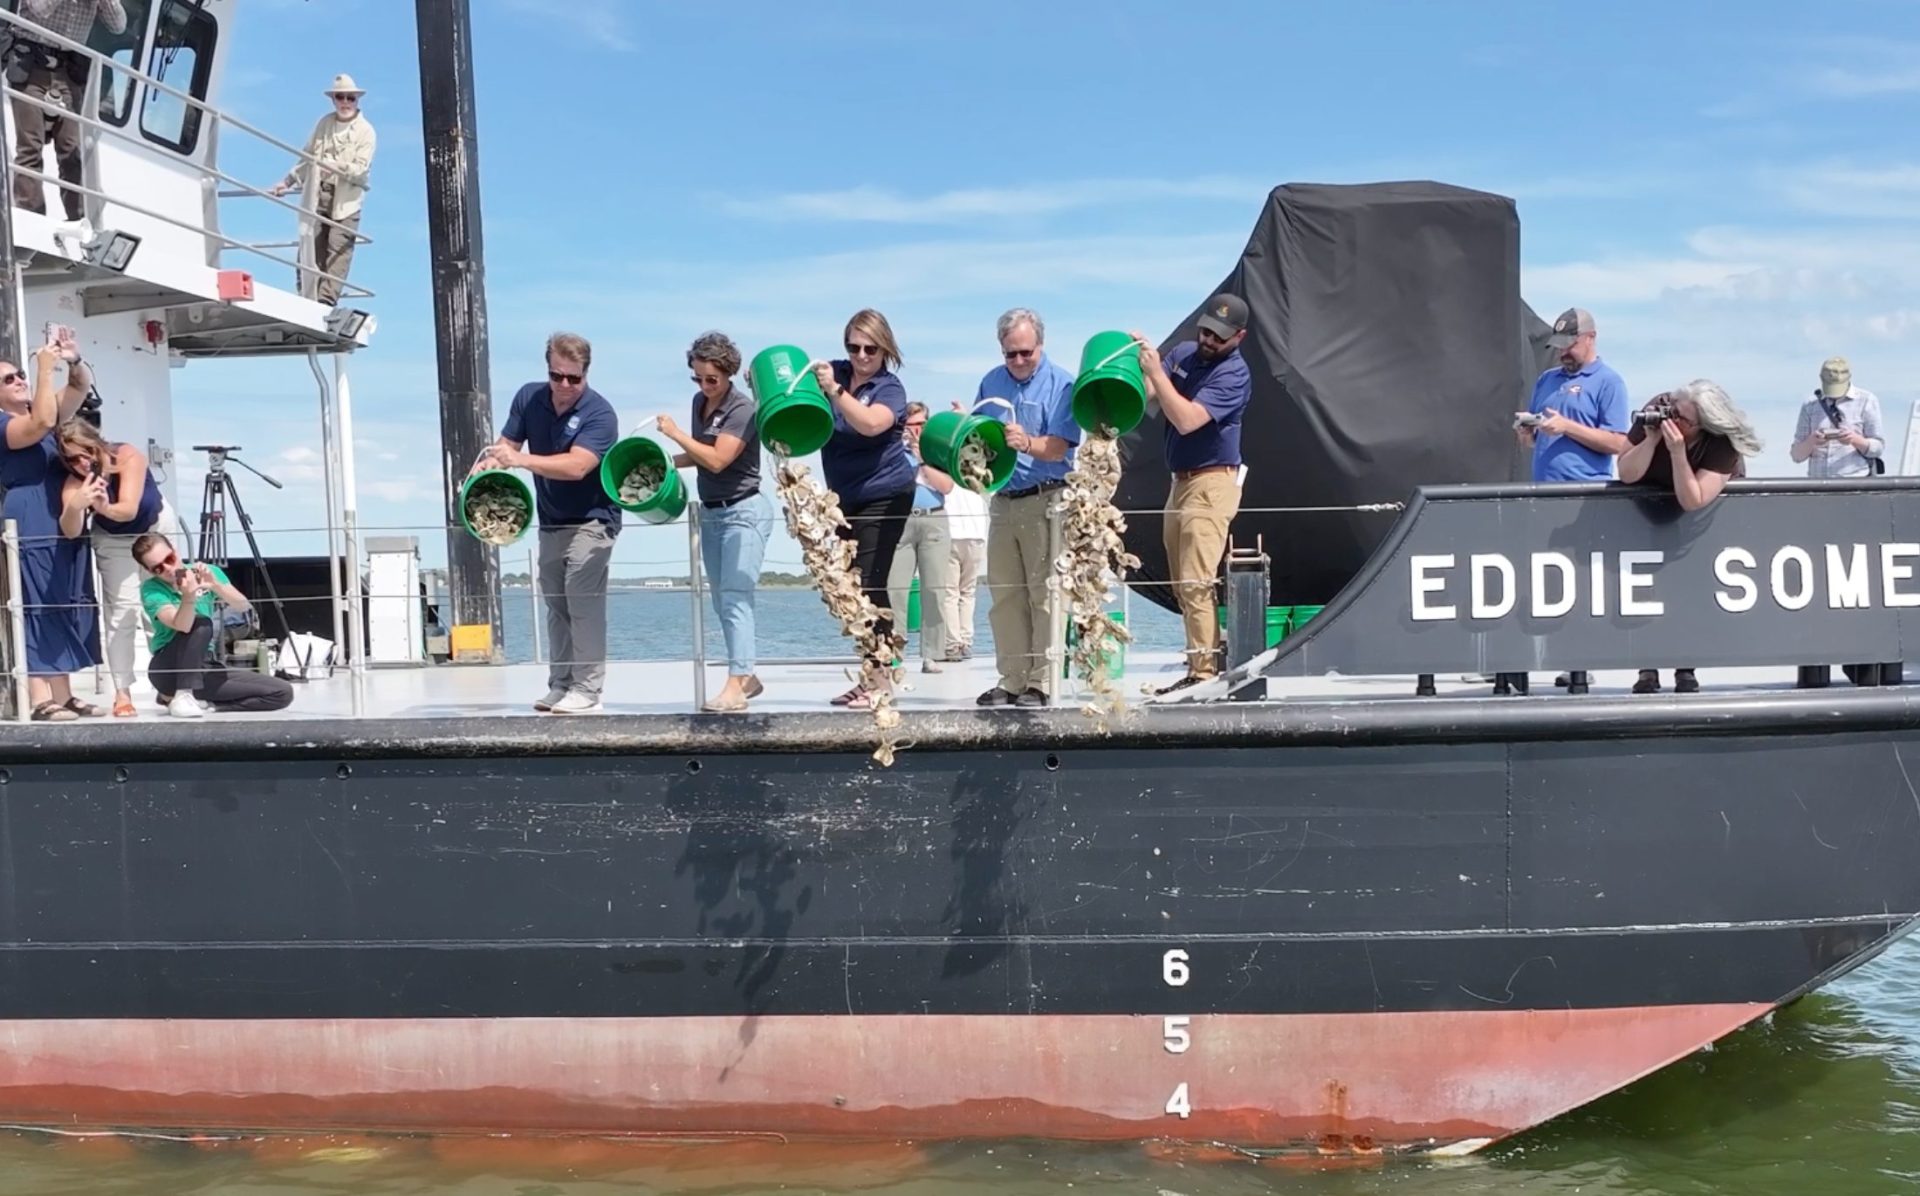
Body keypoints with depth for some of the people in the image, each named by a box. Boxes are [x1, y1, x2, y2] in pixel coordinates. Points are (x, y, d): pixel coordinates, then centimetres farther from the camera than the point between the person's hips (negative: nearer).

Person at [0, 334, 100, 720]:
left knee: (66, 613, 7)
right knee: (36, 613, -9)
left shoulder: (39, 412, 18)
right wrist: (46, 368, -20)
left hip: (64, 530, 8)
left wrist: (74, 360, -3)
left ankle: (64, 696, 11)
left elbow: (82, 387, 17)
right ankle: (40, 701, -11)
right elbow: (42, 423, -24)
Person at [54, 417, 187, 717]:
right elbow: (70, 532, -44)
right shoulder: (75, 481, -29)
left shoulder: (128, 456, -33)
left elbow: (128, 510, -44)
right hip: (114, 541, 0)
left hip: (158, 528, 0)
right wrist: (74, 507, -65)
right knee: (122, 609, -10)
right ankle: (122, 692, -11)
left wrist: (105, 508, -66)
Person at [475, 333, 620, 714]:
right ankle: (560, 685, 17)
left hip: (591, 521, -6)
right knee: (556, 606, 10)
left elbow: (576, 467, -32)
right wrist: (489, 462, -23)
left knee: (582, 602, -14)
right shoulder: (529, 398, -1)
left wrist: (522, 460, -44)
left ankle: (586, 690, -11)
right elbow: (508, 443, 0)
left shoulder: (599, 414, -20)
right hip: (551, 522, 7)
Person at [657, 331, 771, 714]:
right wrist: (666, 463, 6)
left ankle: (735, 686, -20)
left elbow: (717, 459, -24)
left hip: (744, 511, -8)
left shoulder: (742, 409, -15)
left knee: (735, 598, -15)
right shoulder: (700, 402, 9)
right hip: (710, 512, 9)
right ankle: (747, 677, 19)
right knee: (722, 602, 10)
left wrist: (675, 433, -16)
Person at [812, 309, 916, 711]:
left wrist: (835, 391, -40)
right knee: (851, 588, 9)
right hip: (845, 497, 6)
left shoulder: (890, 389, -11)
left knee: (869, 586, -11)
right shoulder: (835, 373, 4)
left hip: (884, 496, -6)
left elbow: (870, 423, -31)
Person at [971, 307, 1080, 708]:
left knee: (1043, 595, -6)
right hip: (1002, 501, 6)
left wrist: (1027, 443, -35)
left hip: (1045, 500, -6)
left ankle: (1041, 682, -2)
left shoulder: (1059, 383, -7)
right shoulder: (992, 382, 11)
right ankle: (1012, 680, 13)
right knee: (1004, 596, 7)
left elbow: (1059, 447, -15)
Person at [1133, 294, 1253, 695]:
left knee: (1195, 583, -15)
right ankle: (1213, 654, 20)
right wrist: (1139, 363, -10)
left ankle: (1203, 673, -14)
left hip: (1211, 484, -8)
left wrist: (1155, 371, -22)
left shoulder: (1234, 374, -13)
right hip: (1181, 481, 8)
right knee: (1182, 585, 12)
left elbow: (1187, 420, -23)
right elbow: (1149, 397, 6)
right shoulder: (1182, 352, 10)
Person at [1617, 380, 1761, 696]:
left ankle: (1686, 669, 1)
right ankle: (1648, 669, -3)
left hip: (1702, 514, -2)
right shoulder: (1657, 410, -27)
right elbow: (1627, 475, -27)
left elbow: (1693, 501, -38)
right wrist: (1652, 437, -42)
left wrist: (1678, 451, -47)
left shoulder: (1723, 444, -32)